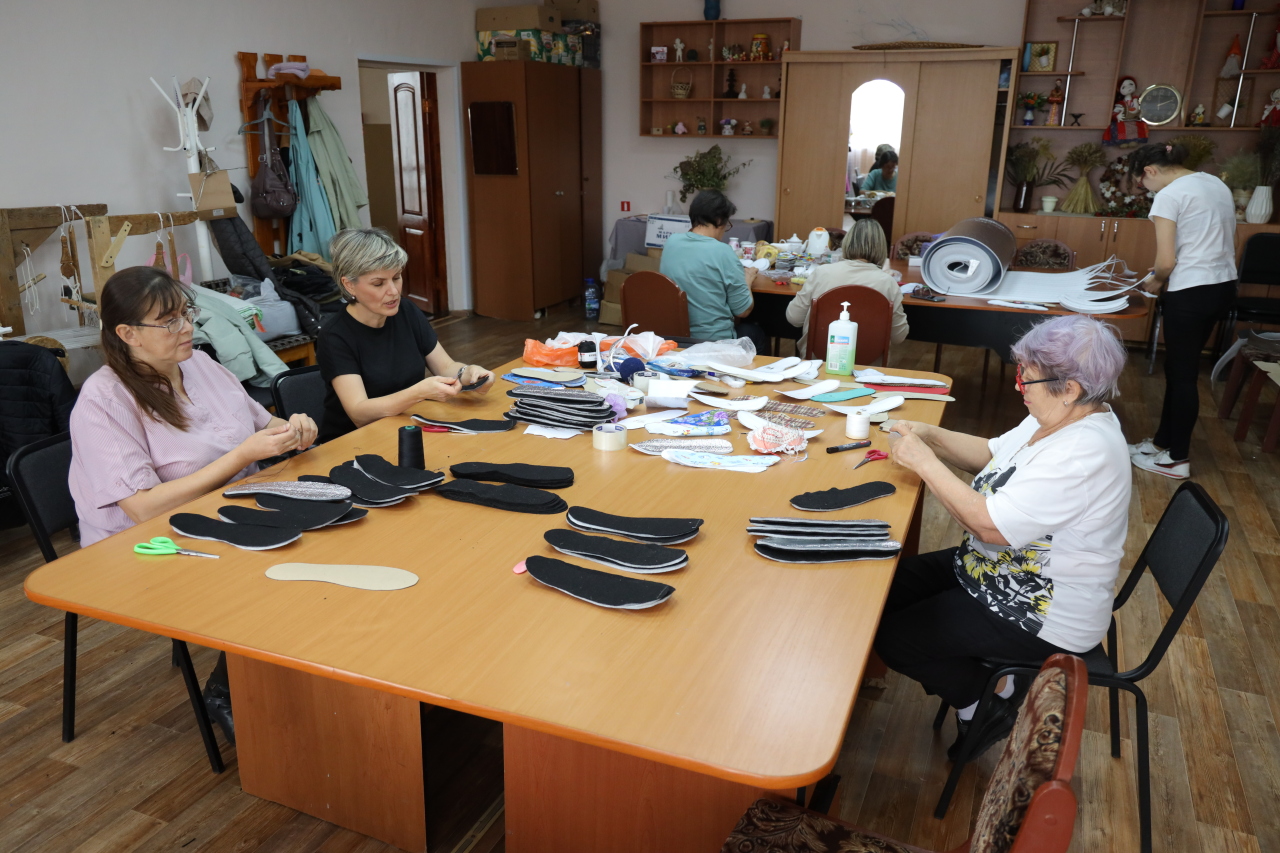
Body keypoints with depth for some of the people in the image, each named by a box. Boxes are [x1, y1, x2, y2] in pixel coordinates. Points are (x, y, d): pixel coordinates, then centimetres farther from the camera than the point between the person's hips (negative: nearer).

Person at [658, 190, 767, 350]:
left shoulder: (671, 242, -1)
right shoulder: (722, 251, -19)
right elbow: (743, 310, -12)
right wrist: (746, 280, 7)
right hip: (714, 342, -6)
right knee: (757, 332, 28)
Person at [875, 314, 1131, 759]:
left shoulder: (1084, 455, -32)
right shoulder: (1062, 416, -2)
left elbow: (991, 526, -33)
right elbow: (993, 455, 12)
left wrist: (925, 462, -25)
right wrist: (930, 435, -3)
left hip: (1046, 617, -10)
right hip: (995, 568, 10)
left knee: (891, 638, -9)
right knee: (886, 590, 7)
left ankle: (989, 703, 12)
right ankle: (985, 676, 16)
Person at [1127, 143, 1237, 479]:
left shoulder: (1169, 196, -13)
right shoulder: (1217, 184, 13)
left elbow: (1166, 261, -17)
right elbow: (1217, 243, 16)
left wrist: (1155, 282, 4)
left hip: (1190, 293, -9)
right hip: (1224, 285, 9)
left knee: (1183, 373, 3)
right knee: (1180, 367, 18)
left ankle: (1178, 459, 14)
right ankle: (1163, 441, 29)